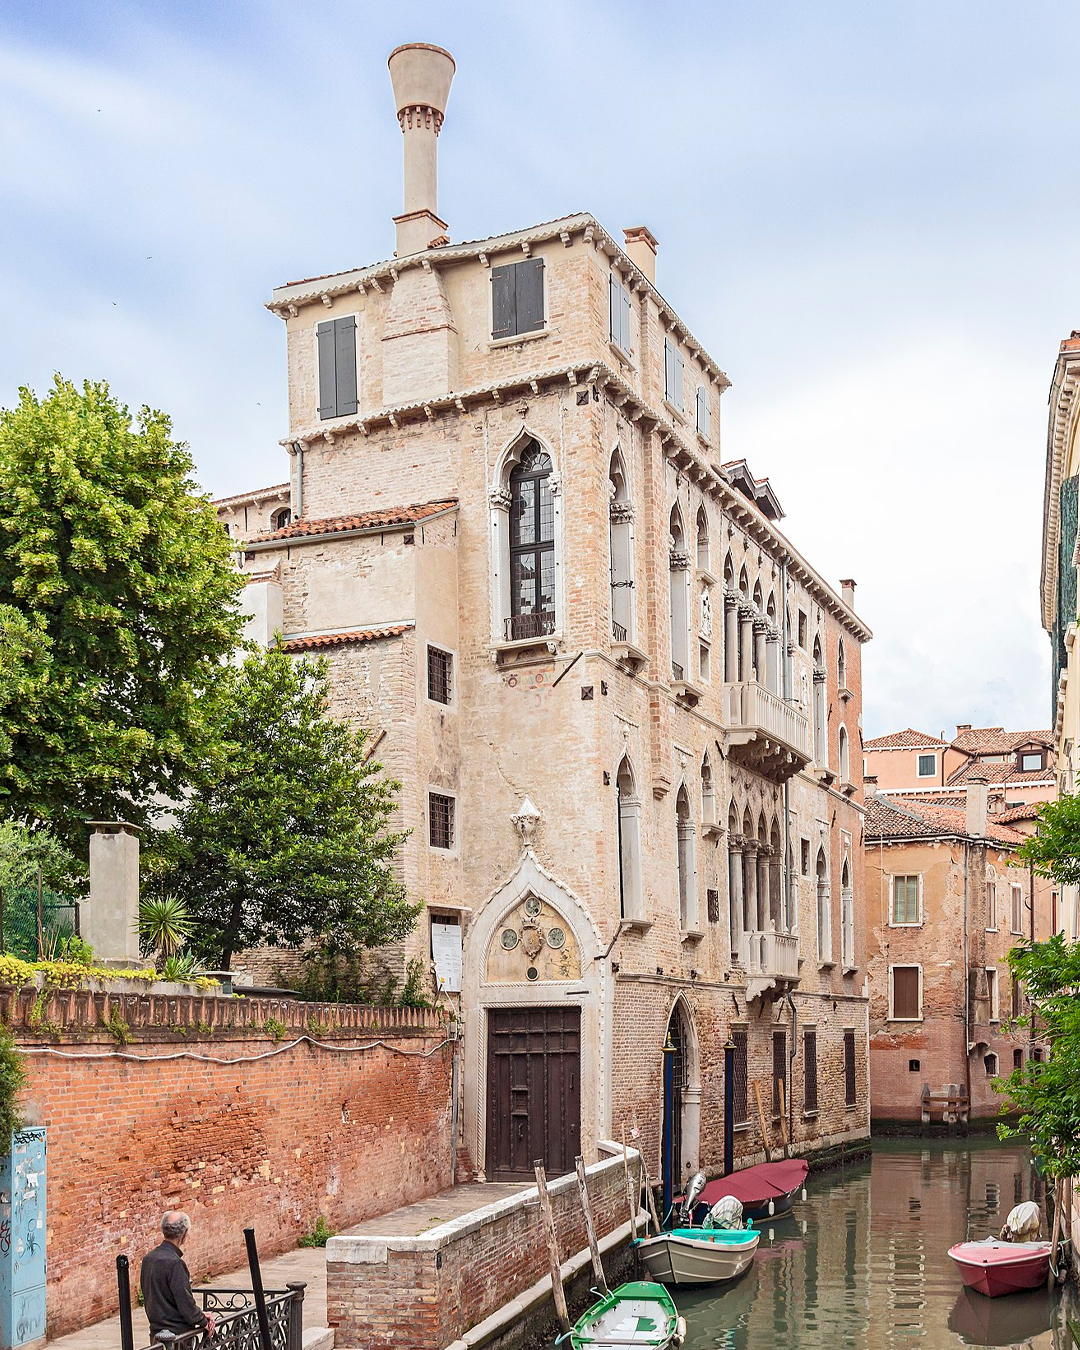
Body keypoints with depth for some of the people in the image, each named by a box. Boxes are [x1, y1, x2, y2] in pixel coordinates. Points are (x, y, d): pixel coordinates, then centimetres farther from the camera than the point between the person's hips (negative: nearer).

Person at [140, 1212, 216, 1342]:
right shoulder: (174, 1263, -20)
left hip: (156, 1330, 8)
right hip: (177, 1334, -8)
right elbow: (185, 1301, -19)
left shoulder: (148, 1258, 6)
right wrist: (203, 1322, 0)